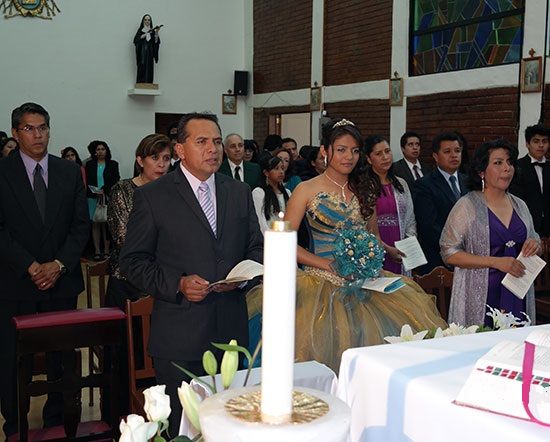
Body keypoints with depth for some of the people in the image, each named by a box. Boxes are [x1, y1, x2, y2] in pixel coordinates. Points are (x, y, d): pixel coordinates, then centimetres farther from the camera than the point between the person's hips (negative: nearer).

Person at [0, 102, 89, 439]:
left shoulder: (71, 172, 7)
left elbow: (81, 225, 5)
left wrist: (59, 265, -8)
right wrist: (31, 267, -14)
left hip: (62, 281, 2)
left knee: (62, 357, 7)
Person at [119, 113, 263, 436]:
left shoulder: (240, 192, 9)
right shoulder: (152, 196, -3)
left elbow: (257, 247, 14)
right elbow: (133, 261, -4)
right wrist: (178, 284, -18)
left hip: (231, 332, 4)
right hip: (180, 334, -3)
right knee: (180, 428, 8)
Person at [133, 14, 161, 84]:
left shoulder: (153, 31, 12)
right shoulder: (140, 30, 5)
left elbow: (156, 42, 0)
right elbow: (135, 40, -7)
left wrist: (156, 33, -12)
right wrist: (143, 36, -18)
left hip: (150, 54, 2)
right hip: (142, 54, -2)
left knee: (149, 72, -4)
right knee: (141, 71, -10)